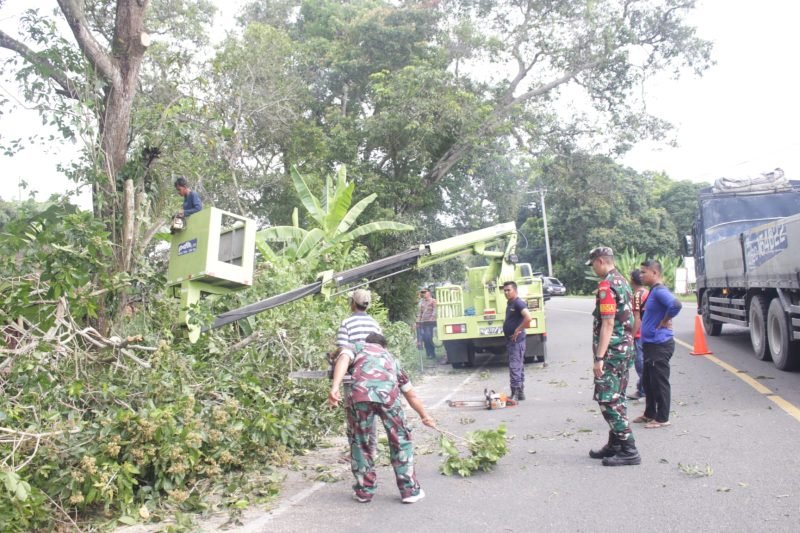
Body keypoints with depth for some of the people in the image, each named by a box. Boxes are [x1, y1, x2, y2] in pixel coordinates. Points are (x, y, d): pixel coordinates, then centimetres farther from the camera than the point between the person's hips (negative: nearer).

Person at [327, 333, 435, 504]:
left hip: (360, 394, -1)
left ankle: (364, 491, 28)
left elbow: (343, 359, 5)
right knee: (400, 441, 21)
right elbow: (411, 395, 48)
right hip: (388, 394, 1)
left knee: (359, 442, 19)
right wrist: (424, 416, 62)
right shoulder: (391, 358, 40)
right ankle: (409, 490, 25)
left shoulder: (355, 347, 33)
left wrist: (335, 387, -9)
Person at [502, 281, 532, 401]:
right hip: (510, 340, 10)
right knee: (519, 366, 14)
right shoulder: (509, 303, 15)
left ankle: (515, 394, -10)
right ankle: (520, 393, 22)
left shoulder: (519, 303, -15)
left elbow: (528, 318, -29)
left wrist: (518, 330, -22)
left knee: (514, 367, -11)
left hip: (516, 340, -10)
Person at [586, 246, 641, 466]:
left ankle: (629, 450, -6)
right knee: (616, 398, 15)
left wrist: (599, 357, -22)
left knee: (608, 400, -7)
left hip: (612, 351, -10)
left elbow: (608, 324, -22)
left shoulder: (606, 286, -16)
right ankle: (615, 445, 23)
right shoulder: (622, 282, 14)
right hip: (626, 347, 10)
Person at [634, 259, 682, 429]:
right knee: (648, 381, 18)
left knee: (659, 382, 0)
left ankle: (662, 418, 10)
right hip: (650, 344, 10)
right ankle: (650, 414, 30)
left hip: (659, 345, -10)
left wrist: (665, 321, -22)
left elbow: (676, 305, -35)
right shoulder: (653, 291, 12)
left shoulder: (660, 291, -18)